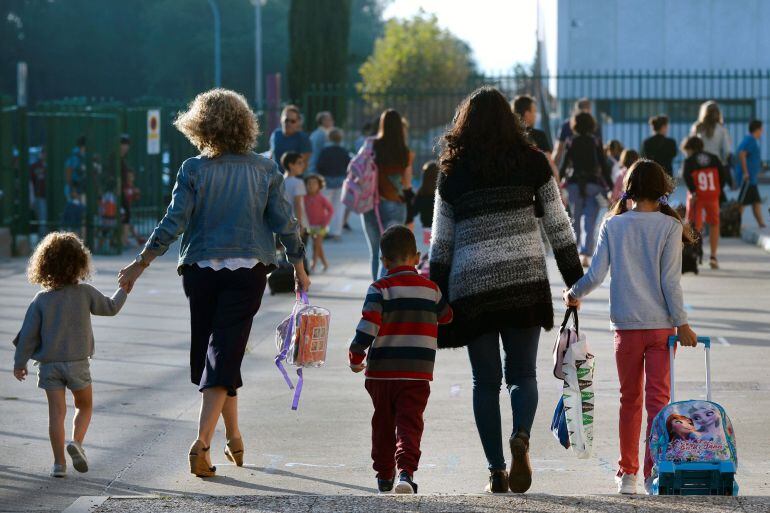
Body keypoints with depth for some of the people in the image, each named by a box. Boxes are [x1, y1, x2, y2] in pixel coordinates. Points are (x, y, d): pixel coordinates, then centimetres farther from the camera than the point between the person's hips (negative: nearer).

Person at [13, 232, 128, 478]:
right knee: (85, 405, 18)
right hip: (78, 362, -1)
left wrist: (20, 362, 8)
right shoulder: (85, 293, -7)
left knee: (57, 412, 4)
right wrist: (124, 289, 26)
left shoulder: (41, 299, -4)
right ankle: (76, 441, -7)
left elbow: (29, 333, -2)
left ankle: (59, 463, 1)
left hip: (49, 364, 1)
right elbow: (110, 308, 9)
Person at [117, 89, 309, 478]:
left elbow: (174, 223, -9)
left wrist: (141, 264, -3)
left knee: (209, 352, 16)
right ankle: (202, 442, -16)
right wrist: (299, 268, 14)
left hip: (202, 270, 0)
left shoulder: (194, 170, -6)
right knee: (224, 354, -2)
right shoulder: (265, 170, 0)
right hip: (248, 271, 0)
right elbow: (284, 223, 2)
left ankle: (234, 439, 24)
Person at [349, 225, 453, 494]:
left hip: (382, 371, -1)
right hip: (418, 373, 1)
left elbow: (368, 325, -16)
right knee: (409, 424, -3)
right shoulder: (431, 289, 4)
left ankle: (384, 475, 26)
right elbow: (446, 316, 22)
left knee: (383, 424, 15)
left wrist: (356, 356, -5)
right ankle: (406, 471, -24)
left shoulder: (380, 288, -7)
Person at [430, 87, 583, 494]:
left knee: (486, 381, 9)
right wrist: (575, 278, 11)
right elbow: (558, 223, 4)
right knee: (523, 373, 8)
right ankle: (521, 436, -21)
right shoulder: (531, 162, 3)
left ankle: (496, 471, 6)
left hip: (471, 285, 0)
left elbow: (441, 241, 7)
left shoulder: (453, 172, 4)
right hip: (525, 279, 0)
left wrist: (437, 296, 14)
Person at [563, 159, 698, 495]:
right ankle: (653, 469, -12)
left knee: (629, 399, 11)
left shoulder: (613, 225, 1)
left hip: (626, 325, 2)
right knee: (658, 398, -1)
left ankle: (627, 473, 14)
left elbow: (595, 275, -2)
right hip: (661, 325, -2)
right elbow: (670, 281, -8)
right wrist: (682, 323, -3)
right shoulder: (669, 227, -4)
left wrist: (573, 295, 17)